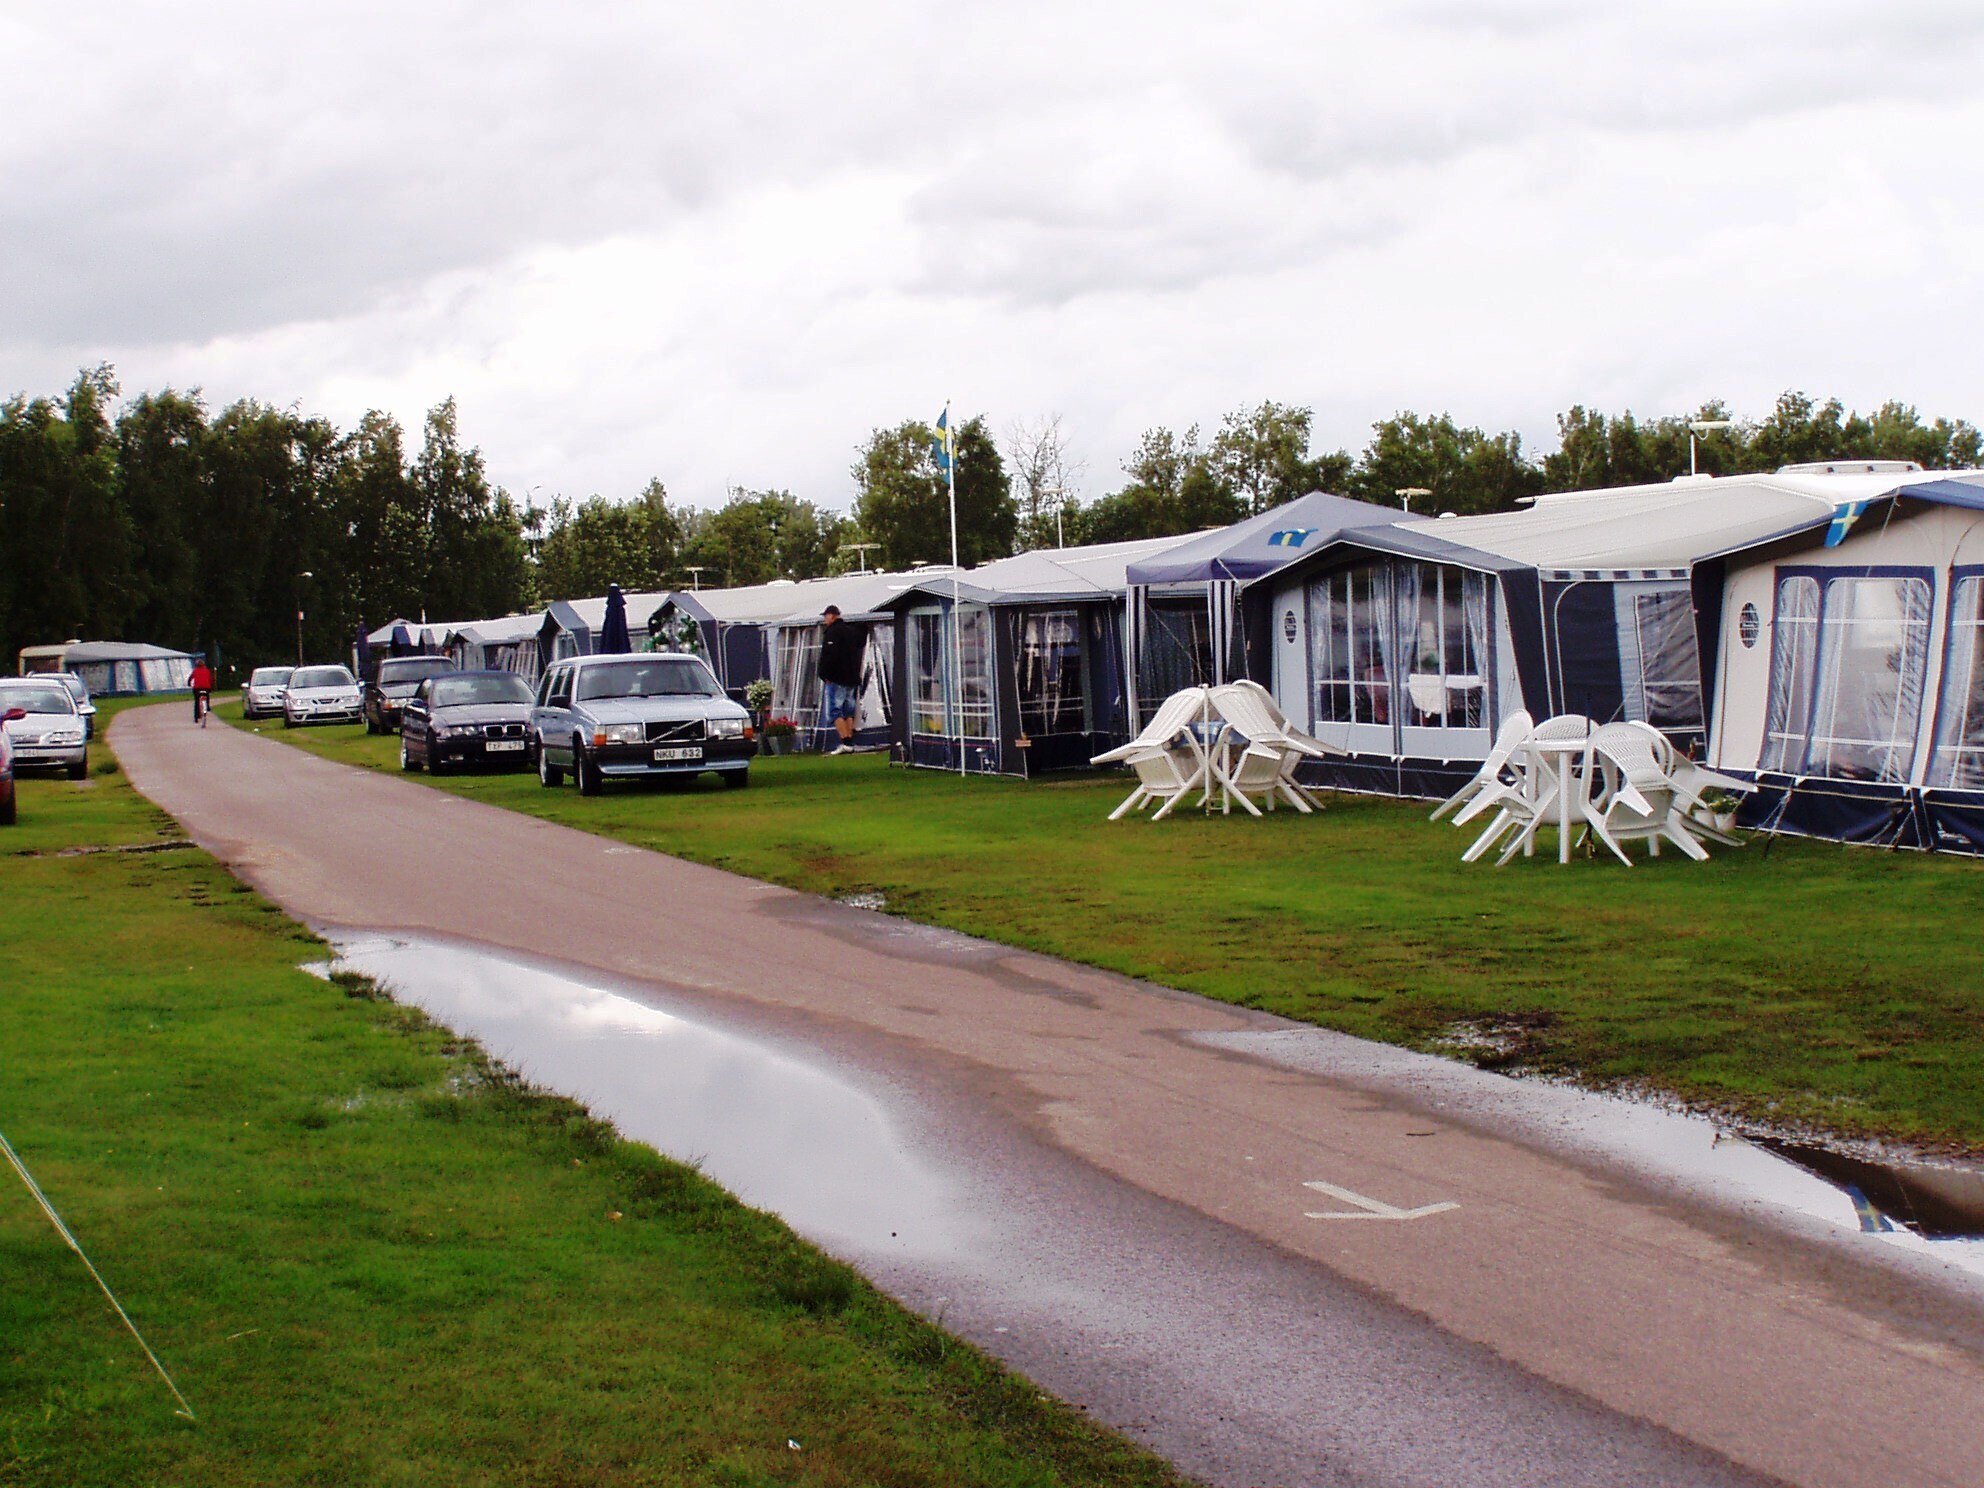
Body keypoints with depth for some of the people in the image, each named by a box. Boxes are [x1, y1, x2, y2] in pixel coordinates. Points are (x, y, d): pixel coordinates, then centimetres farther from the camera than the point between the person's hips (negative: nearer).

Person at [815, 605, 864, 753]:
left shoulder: (832, 632, -11)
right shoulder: (852, 631, 17)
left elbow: (829, 655, -19)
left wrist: (824, 674, -13)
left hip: (836, 679, -8)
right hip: (852, 678, 8)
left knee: (834, 710, -8)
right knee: (848, 711, 12)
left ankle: (845, 742, -18)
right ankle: (850, 742, 9)